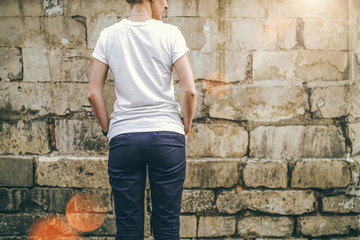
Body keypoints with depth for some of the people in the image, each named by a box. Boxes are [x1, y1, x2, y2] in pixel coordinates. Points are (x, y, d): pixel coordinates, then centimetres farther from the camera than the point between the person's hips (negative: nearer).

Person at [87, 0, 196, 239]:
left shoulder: (108, 35, 4)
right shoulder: (170, 33, -2)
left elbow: (93, 93, 2)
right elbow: (190, 90, -8)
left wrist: (108, 129, 13)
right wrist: (186, 126, 7)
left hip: (123, 137, 2)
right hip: (167, 135, -1)